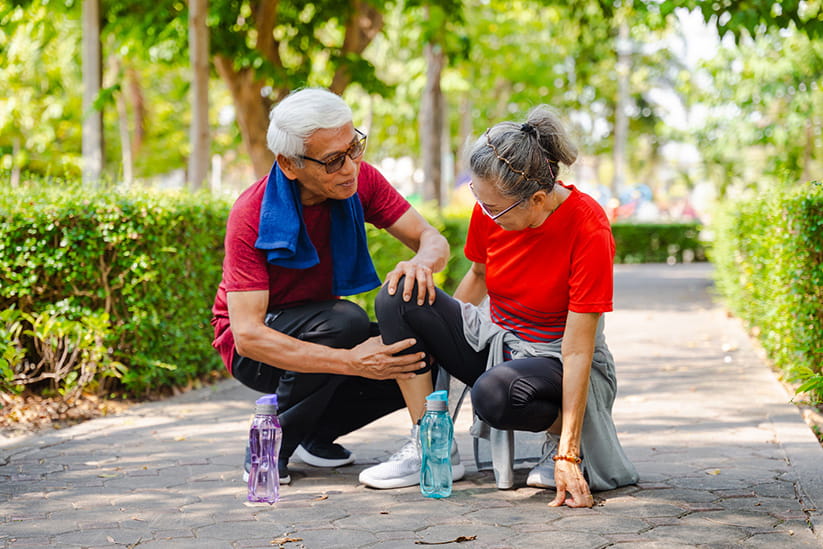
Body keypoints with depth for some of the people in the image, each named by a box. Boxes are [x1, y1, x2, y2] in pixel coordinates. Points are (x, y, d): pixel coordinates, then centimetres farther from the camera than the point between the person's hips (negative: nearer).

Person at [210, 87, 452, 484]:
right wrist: (351, 362, -43)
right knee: (345, 321, -34)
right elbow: (248, 336, -33)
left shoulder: (359, 180, -14)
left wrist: (422, 262, -39)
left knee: (417, 359, -19)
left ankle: (314, 432, 4)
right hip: (255, 350, -5)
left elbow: (433, 239, -12)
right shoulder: (251, 216, -28)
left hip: (317, 331, 6)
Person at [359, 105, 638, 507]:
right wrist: (438, 339, 11)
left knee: (494, 393, -39)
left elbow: (578, 351, -27)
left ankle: (563, 438, -5)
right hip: (492, 338, 6)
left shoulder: (588, 229, -26)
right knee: (397, 298, -15)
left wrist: (567, 453, -29)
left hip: (554, 359, -6)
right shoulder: (491, 208, -10)